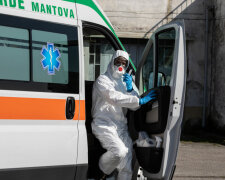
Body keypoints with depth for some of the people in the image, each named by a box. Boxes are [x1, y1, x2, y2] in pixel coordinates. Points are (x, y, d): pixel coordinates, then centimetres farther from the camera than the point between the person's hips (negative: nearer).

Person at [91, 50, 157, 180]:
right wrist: (140, 100, -25)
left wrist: (131, 89, -8)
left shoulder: (127, 81, 19)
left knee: (127, 169, -1)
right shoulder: (103, 80, -1)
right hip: (104, 124, -6)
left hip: (121, 126, 6)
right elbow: (114, 97, -20)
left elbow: (135, 107, 10)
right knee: (119, 150, -30)